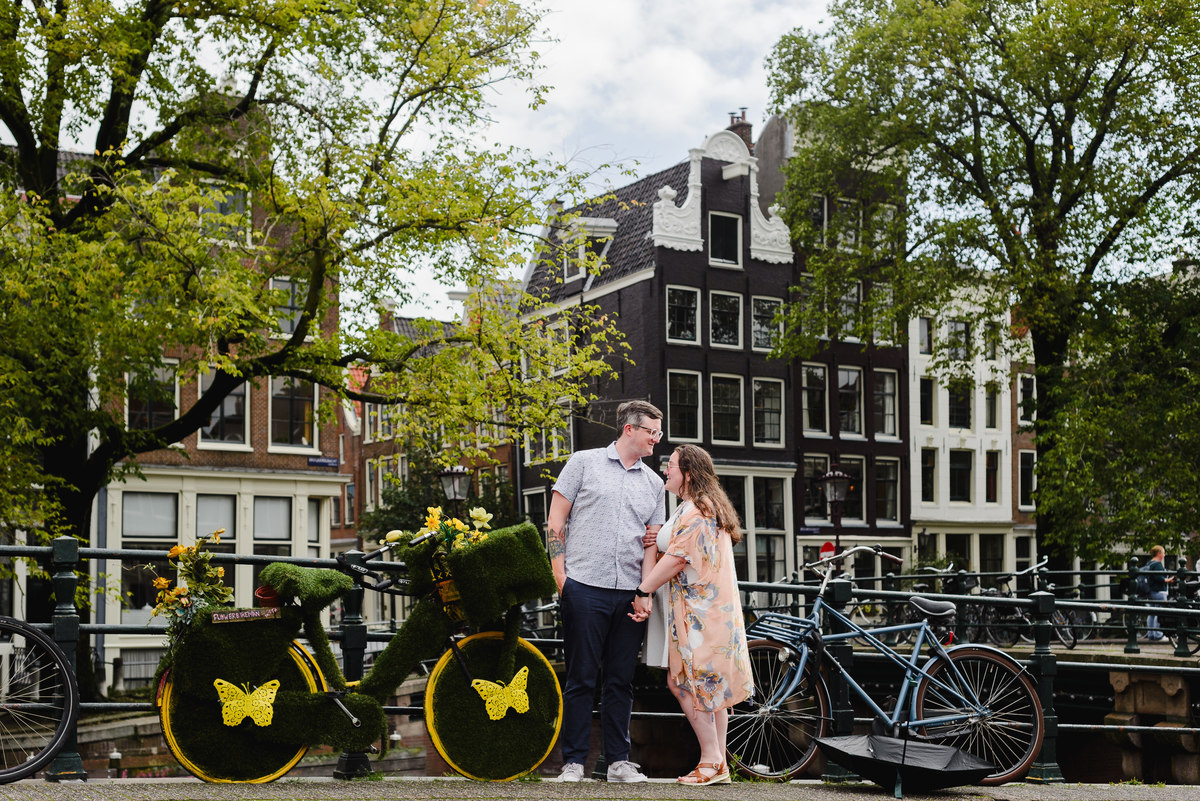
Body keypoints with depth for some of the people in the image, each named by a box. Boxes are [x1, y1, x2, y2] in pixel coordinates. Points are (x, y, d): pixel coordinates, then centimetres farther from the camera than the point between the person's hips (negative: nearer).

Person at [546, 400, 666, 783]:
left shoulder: (653, 482, 16)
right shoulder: (584, 463, 4)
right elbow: (555, 521, 2)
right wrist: (560, 575, -5)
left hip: (630, 593, 4)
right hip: (585, 587, -4)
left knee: (621, 680, 8)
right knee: (581, 677, 0)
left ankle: (619, 761, 16)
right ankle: (573, 761, 8)